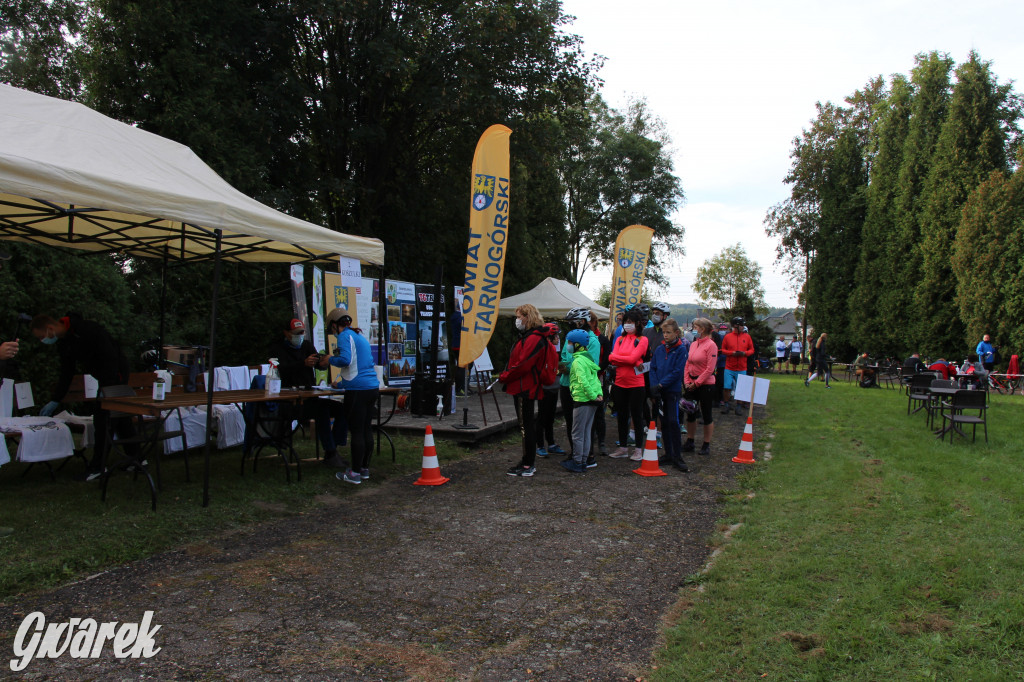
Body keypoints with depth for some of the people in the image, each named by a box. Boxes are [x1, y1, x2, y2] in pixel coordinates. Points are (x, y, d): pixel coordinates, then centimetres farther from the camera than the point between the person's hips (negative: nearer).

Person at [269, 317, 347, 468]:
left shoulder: (306, 344, 15)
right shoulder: (276, 348, -1)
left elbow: (319, 365, -1)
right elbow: (283, 369, -21)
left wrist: (324, 362, -27)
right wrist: (304, 363, -39)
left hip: (310, 397, 6)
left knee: (343, 409, -15)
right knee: (321, 409, -32)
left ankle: (331, 450, -11)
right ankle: (330, 454, -28)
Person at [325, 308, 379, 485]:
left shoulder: (345, 336, -5)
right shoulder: (360, 336, 22)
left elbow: (345, 359, -21)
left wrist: (330, 359, 0)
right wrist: (342, 384, 38)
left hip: (358, 390, -8)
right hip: (373, 388, 8)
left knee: (356, 432, -2)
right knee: (367, 429, 13)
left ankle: (355, 473, 3)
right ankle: (365, 469, 21)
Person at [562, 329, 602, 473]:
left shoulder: (578, 361, -14)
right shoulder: (588, 358, 14)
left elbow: (583, 382, -24)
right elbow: (595, 378, 14)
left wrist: (593, 396, -19)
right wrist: (599, 393, 7)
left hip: (582, 400, -9)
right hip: (592, 402, 9)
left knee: (577, 434, 0)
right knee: (586, 432, 16)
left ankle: (577, 463, 6)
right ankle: (585, 460, 22)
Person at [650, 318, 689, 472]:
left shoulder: (681, 349, -7)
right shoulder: (659, 349, 8)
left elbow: (677, 372, -13)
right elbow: (653, 368, 8)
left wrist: (660, 384, -16)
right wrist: (654, 386, -6)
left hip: (673, 390, -5)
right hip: (660, 391, 5)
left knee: (673, 422, -10)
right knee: (664, 422, 10)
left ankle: (677, 457, -5)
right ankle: (668, 454, 18)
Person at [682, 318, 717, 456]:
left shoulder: (711, 345, -12)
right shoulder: (693, 344, 9)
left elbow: (710, 368, -15)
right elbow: (687, 364, 12)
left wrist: (696, 383, -13)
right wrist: (687, 381, 0)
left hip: (705, 384, -7)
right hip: (691, 385, 7)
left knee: (706, 415, 3)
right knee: (690, 413, 11)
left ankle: (706, 445, 14)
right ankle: (689, 442, 22)